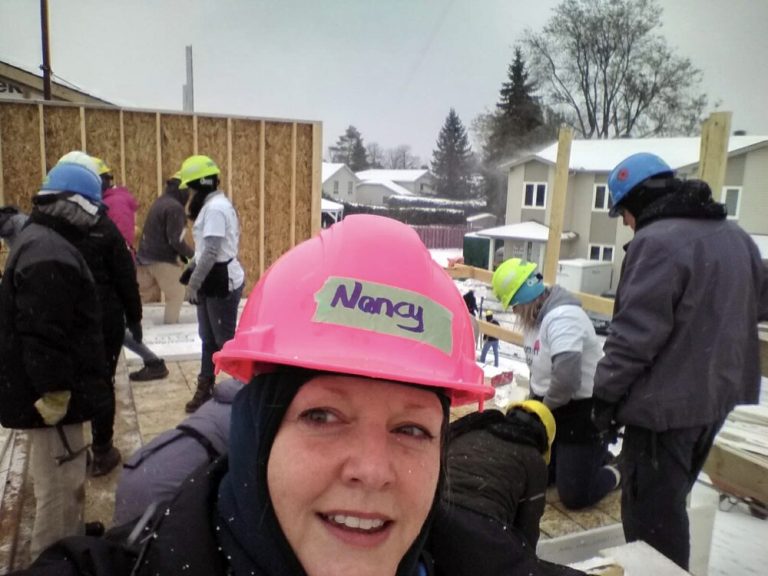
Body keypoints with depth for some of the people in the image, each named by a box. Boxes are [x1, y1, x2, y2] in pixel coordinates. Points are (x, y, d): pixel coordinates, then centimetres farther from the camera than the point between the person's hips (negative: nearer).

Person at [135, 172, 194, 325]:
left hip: (147, 257, 9)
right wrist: (192, 254, -8)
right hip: (164, 260, -9)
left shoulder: (159, 203, 13)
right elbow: (176, 240, -20)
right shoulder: (175, 207, -17)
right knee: (176, 295, 5)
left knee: (148, 295, 17)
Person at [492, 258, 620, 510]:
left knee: (574, 496, -5)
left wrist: (543, 407, -16)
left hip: (583, 412, -9)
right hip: (551, 410, 10)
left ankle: (618, 470, 23)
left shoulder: (562, 317, -27)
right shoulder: (536, 317, 5)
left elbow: (567, 379, -35)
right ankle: (595, 457, 30)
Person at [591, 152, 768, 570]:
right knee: (668, 505, 23)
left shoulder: (657, 241, -20)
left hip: (664, 404, -9)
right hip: (715, 396, 9)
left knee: (650, 517, 4)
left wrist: (606, 395, -13)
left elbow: (635, 333, -22)